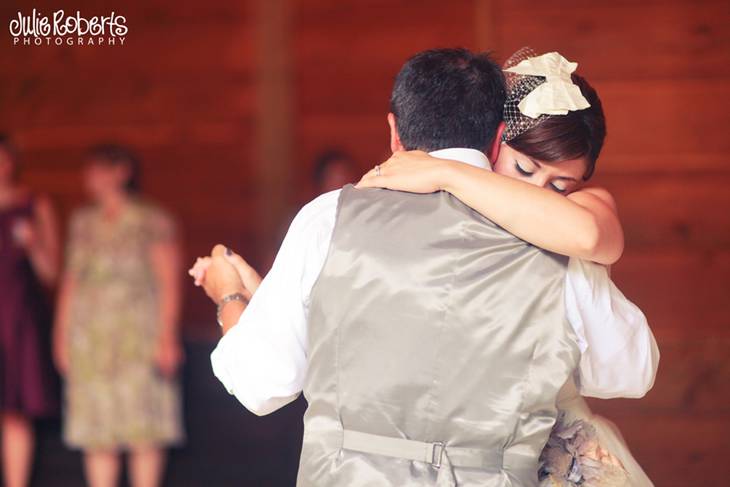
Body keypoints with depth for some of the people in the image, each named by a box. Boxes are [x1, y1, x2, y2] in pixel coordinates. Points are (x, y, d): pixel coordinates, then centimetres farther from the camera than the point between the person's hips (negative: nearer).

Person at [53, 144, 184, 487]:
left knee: (143, 430, -5)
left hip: (138, 335, -5)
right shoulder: (82, 223, 11)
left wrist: (167, 336, -14)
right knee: (97, 432, 3)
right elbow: (70, 282, 14)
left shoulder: (153, 223, -4)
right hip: (90, 340, 5)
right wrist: (62, 334, 9)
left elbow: (169, 282, -7)